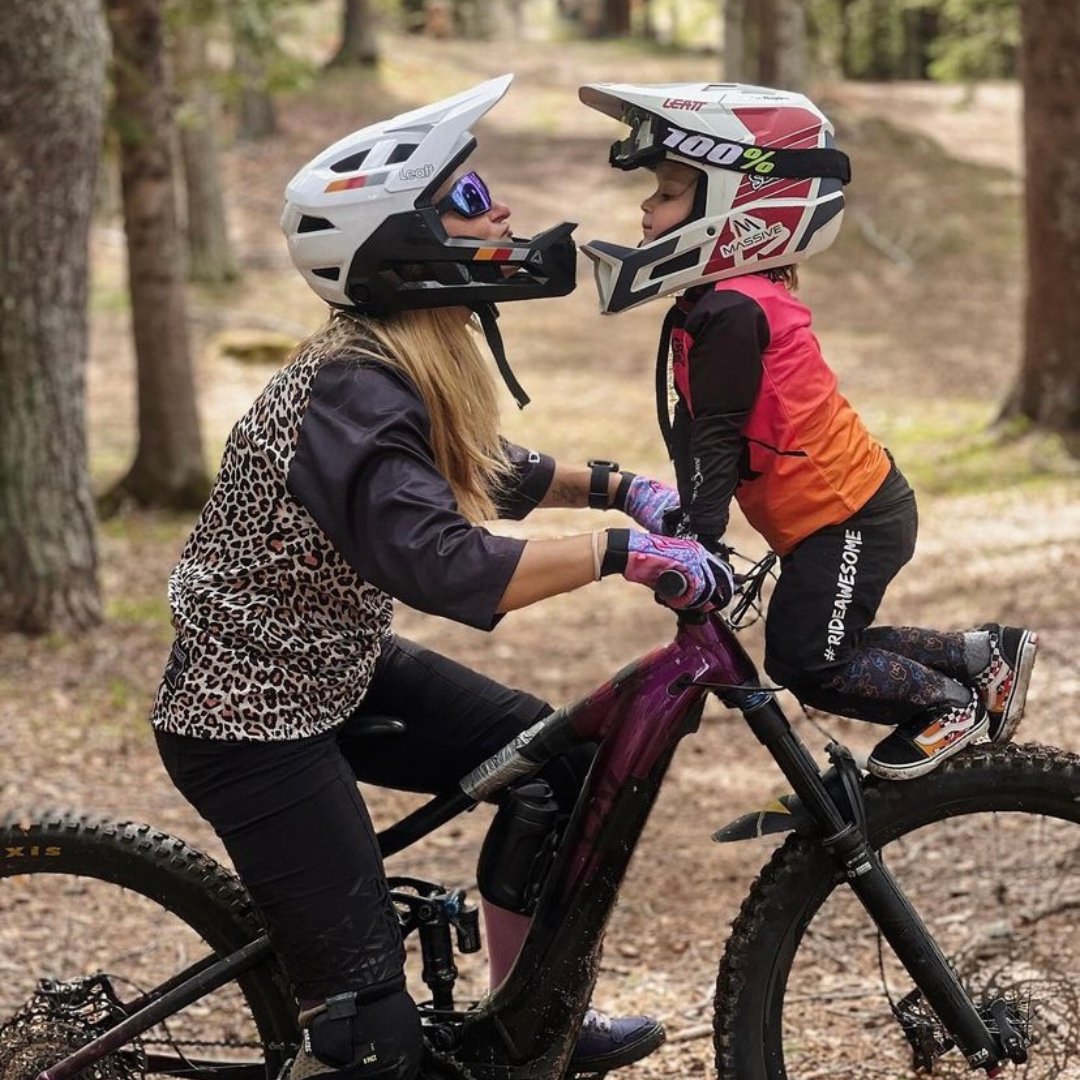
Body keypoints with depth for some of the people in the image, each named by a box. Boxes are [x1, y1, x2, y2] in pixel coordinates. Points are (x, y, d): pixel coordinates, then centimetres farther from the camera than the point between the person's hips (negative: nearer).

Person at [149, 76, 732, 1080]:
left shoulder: (412, 364, 1)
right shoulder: (356, 393, -27)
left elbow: (481, 474, 20)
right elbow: (445, 567, -39)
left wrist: (614, 485, 6)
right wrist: (621, 553, -34)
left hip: (338, 670, 10)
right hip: (249, 722, -10)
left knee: (563, 765, 12)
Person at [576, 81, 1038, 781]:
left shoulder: (731, 310, -22)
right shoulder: (718, 301, 10)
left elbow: (717, 436, -24)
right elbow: (696, 428, 14)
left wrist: (698, 536, -24)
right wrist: (684, 509, 11)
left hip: (851, 518, -10)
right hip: (842, 508, 10)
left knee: (804, 660, -8)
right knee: (820, 646, 16)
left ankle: (951, 702, 8)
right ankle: (984, 656, 22)